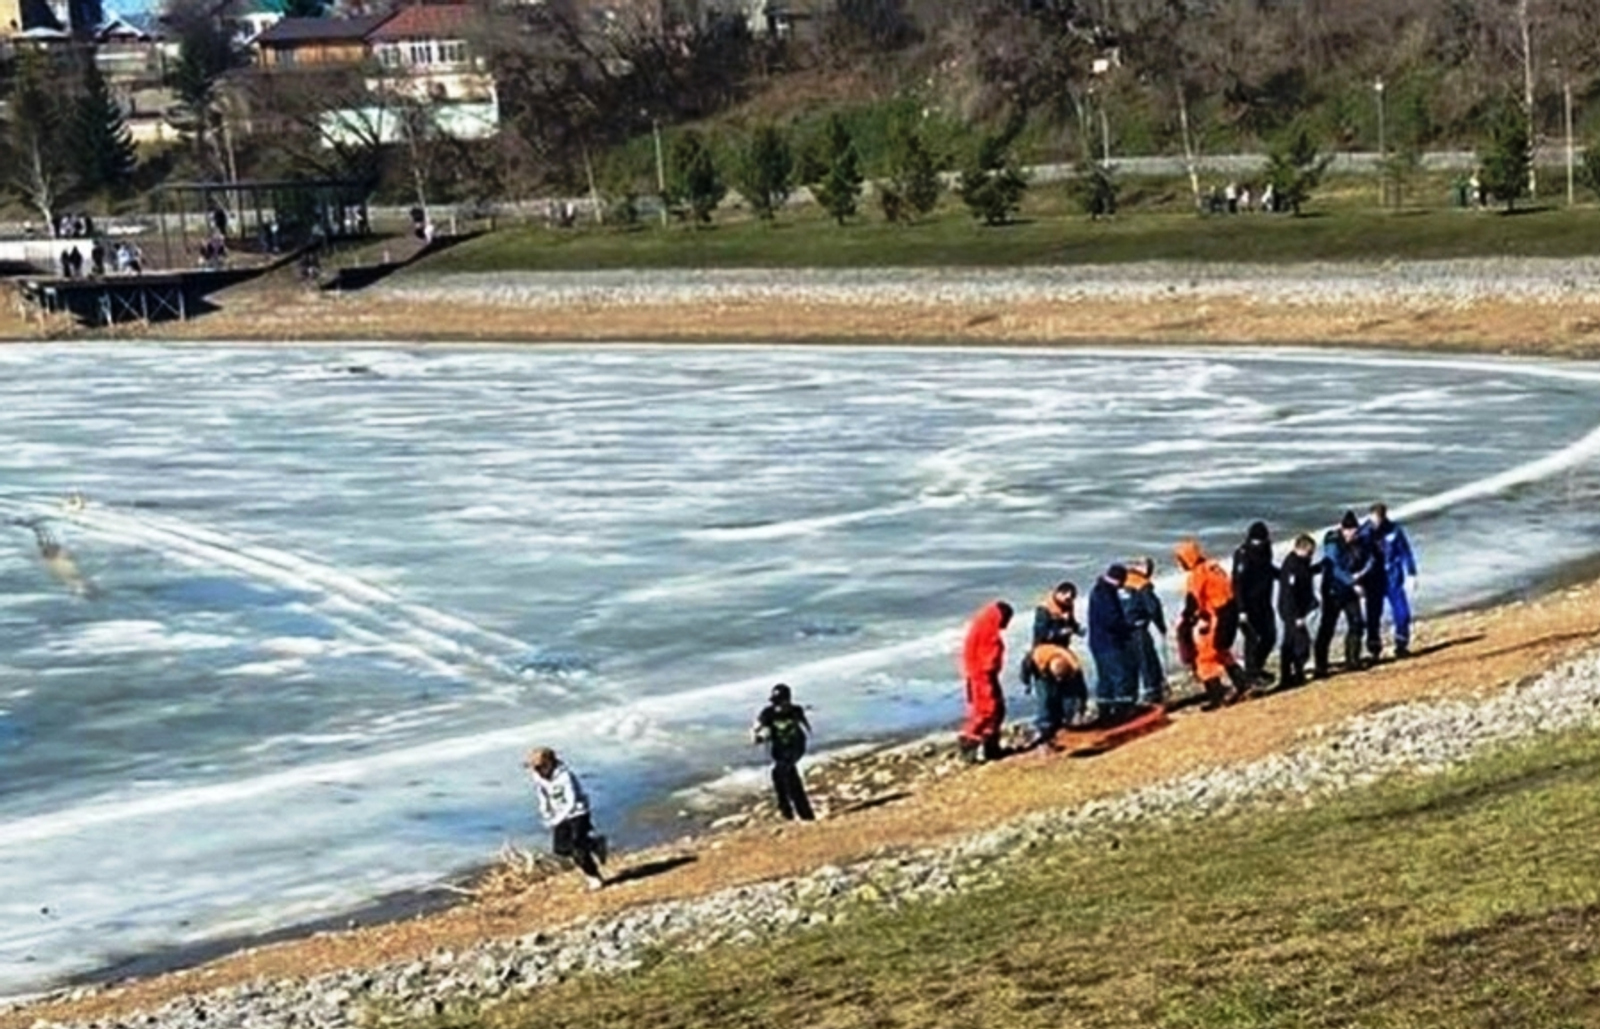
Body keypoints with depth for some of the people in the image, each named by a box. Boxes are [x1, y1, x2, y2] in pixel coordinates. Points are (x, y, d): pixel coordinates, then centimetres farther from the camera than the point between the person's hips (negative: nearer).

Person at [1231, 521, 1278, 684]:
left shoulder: (1263, 551, 4)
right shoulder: (1243, 555, -19)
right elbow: (1238, 583, -22)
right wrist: (1241, 609, -25)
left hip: (1263, 603, 8)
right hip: (1249, 604, -8)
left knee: (1270, 635, 11)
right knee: (1252, 637, -4)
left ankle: (1257, 667, 27)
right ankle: (1251, 673, 8)